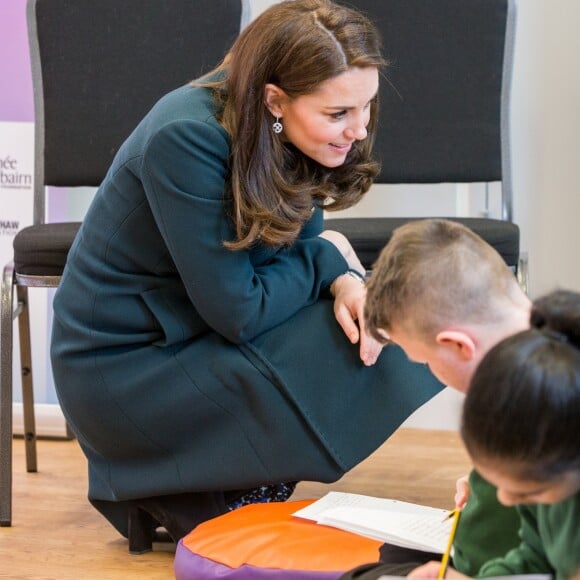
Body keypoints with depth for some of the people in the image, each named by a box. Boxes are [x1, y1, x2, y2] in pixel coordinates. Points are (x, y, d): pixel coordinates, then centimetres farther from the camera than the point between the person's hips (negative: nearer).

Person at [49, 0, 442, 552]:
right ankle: (177, 500, -1)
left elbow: (298, 239, 5)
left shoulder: (287, 134, -6)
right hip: (124, 367, -9)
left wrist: (344, 281, -18)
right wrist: (329, 258, -10)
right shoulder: (186, 139, -29)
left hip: (188, 333, 9)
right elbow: (238, 312, -27)